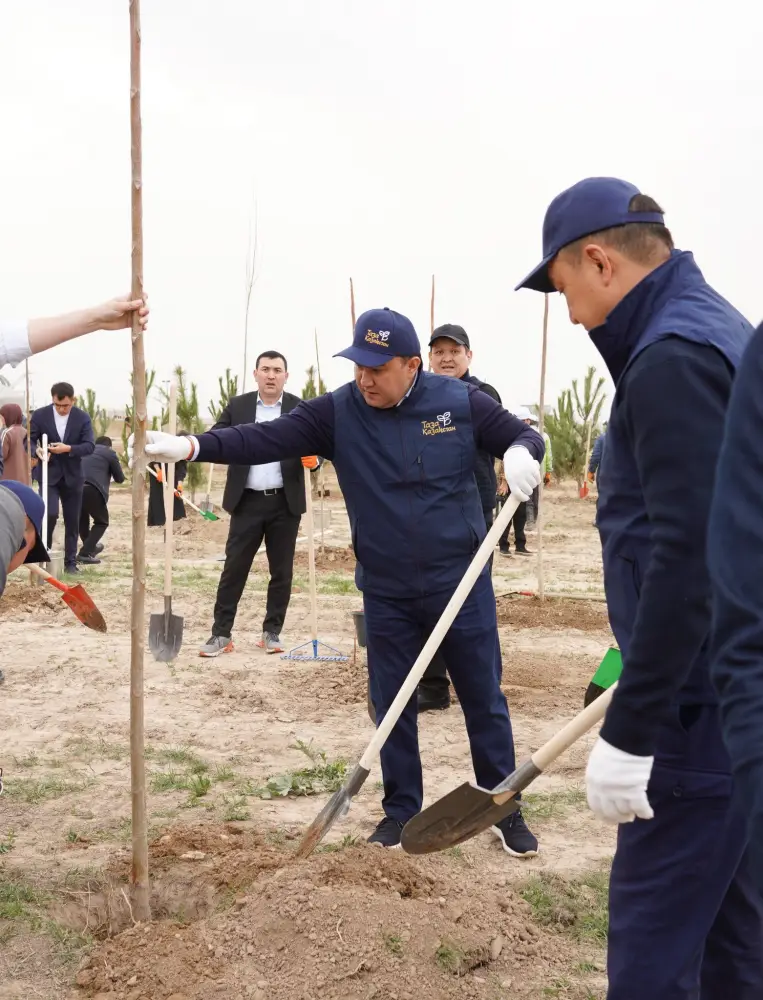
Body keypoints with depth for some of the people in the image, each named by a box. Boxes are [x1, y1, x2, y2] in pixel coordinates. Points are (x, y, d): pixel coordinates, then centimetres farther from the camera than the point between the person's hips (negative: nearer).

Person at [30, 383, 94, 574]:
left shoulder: (83, 418, -4)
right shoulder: (40, 415, -6)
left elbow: (90, 446, -10)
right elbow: (29, 440, -2)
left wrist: (68, 448, -27)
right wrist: (37, 451, -26)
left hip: (72, 476, 2)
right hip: (48, 474, -2)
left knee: (72, 521, 6)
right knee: (50, 514, -18)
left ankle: (70, 562, 17)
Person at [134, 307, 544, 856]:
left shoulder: (460, 401, -7)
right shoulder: (337, 413, -7)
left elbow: (523, 435, 4)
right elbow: (265, 440, -16)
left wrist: (522, 452, -21)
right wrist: (190, 446, -29)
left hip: (461, 583, -1)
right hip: (387, 591, 1)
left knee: (484, 699, 9)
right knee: (393, 705, 10)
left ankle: (505, 811, 24)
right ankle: (401, 811, 27)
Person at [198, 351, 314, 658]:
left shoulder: (300, 409, 2)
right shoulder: (237, 406, 5)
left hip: (285, 502, 0)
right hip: (248, 501, 0)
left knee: (281, 571, 7)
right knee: (234, 568, 0)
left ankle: (272, 632, 19)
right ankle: (221, 633, 7)